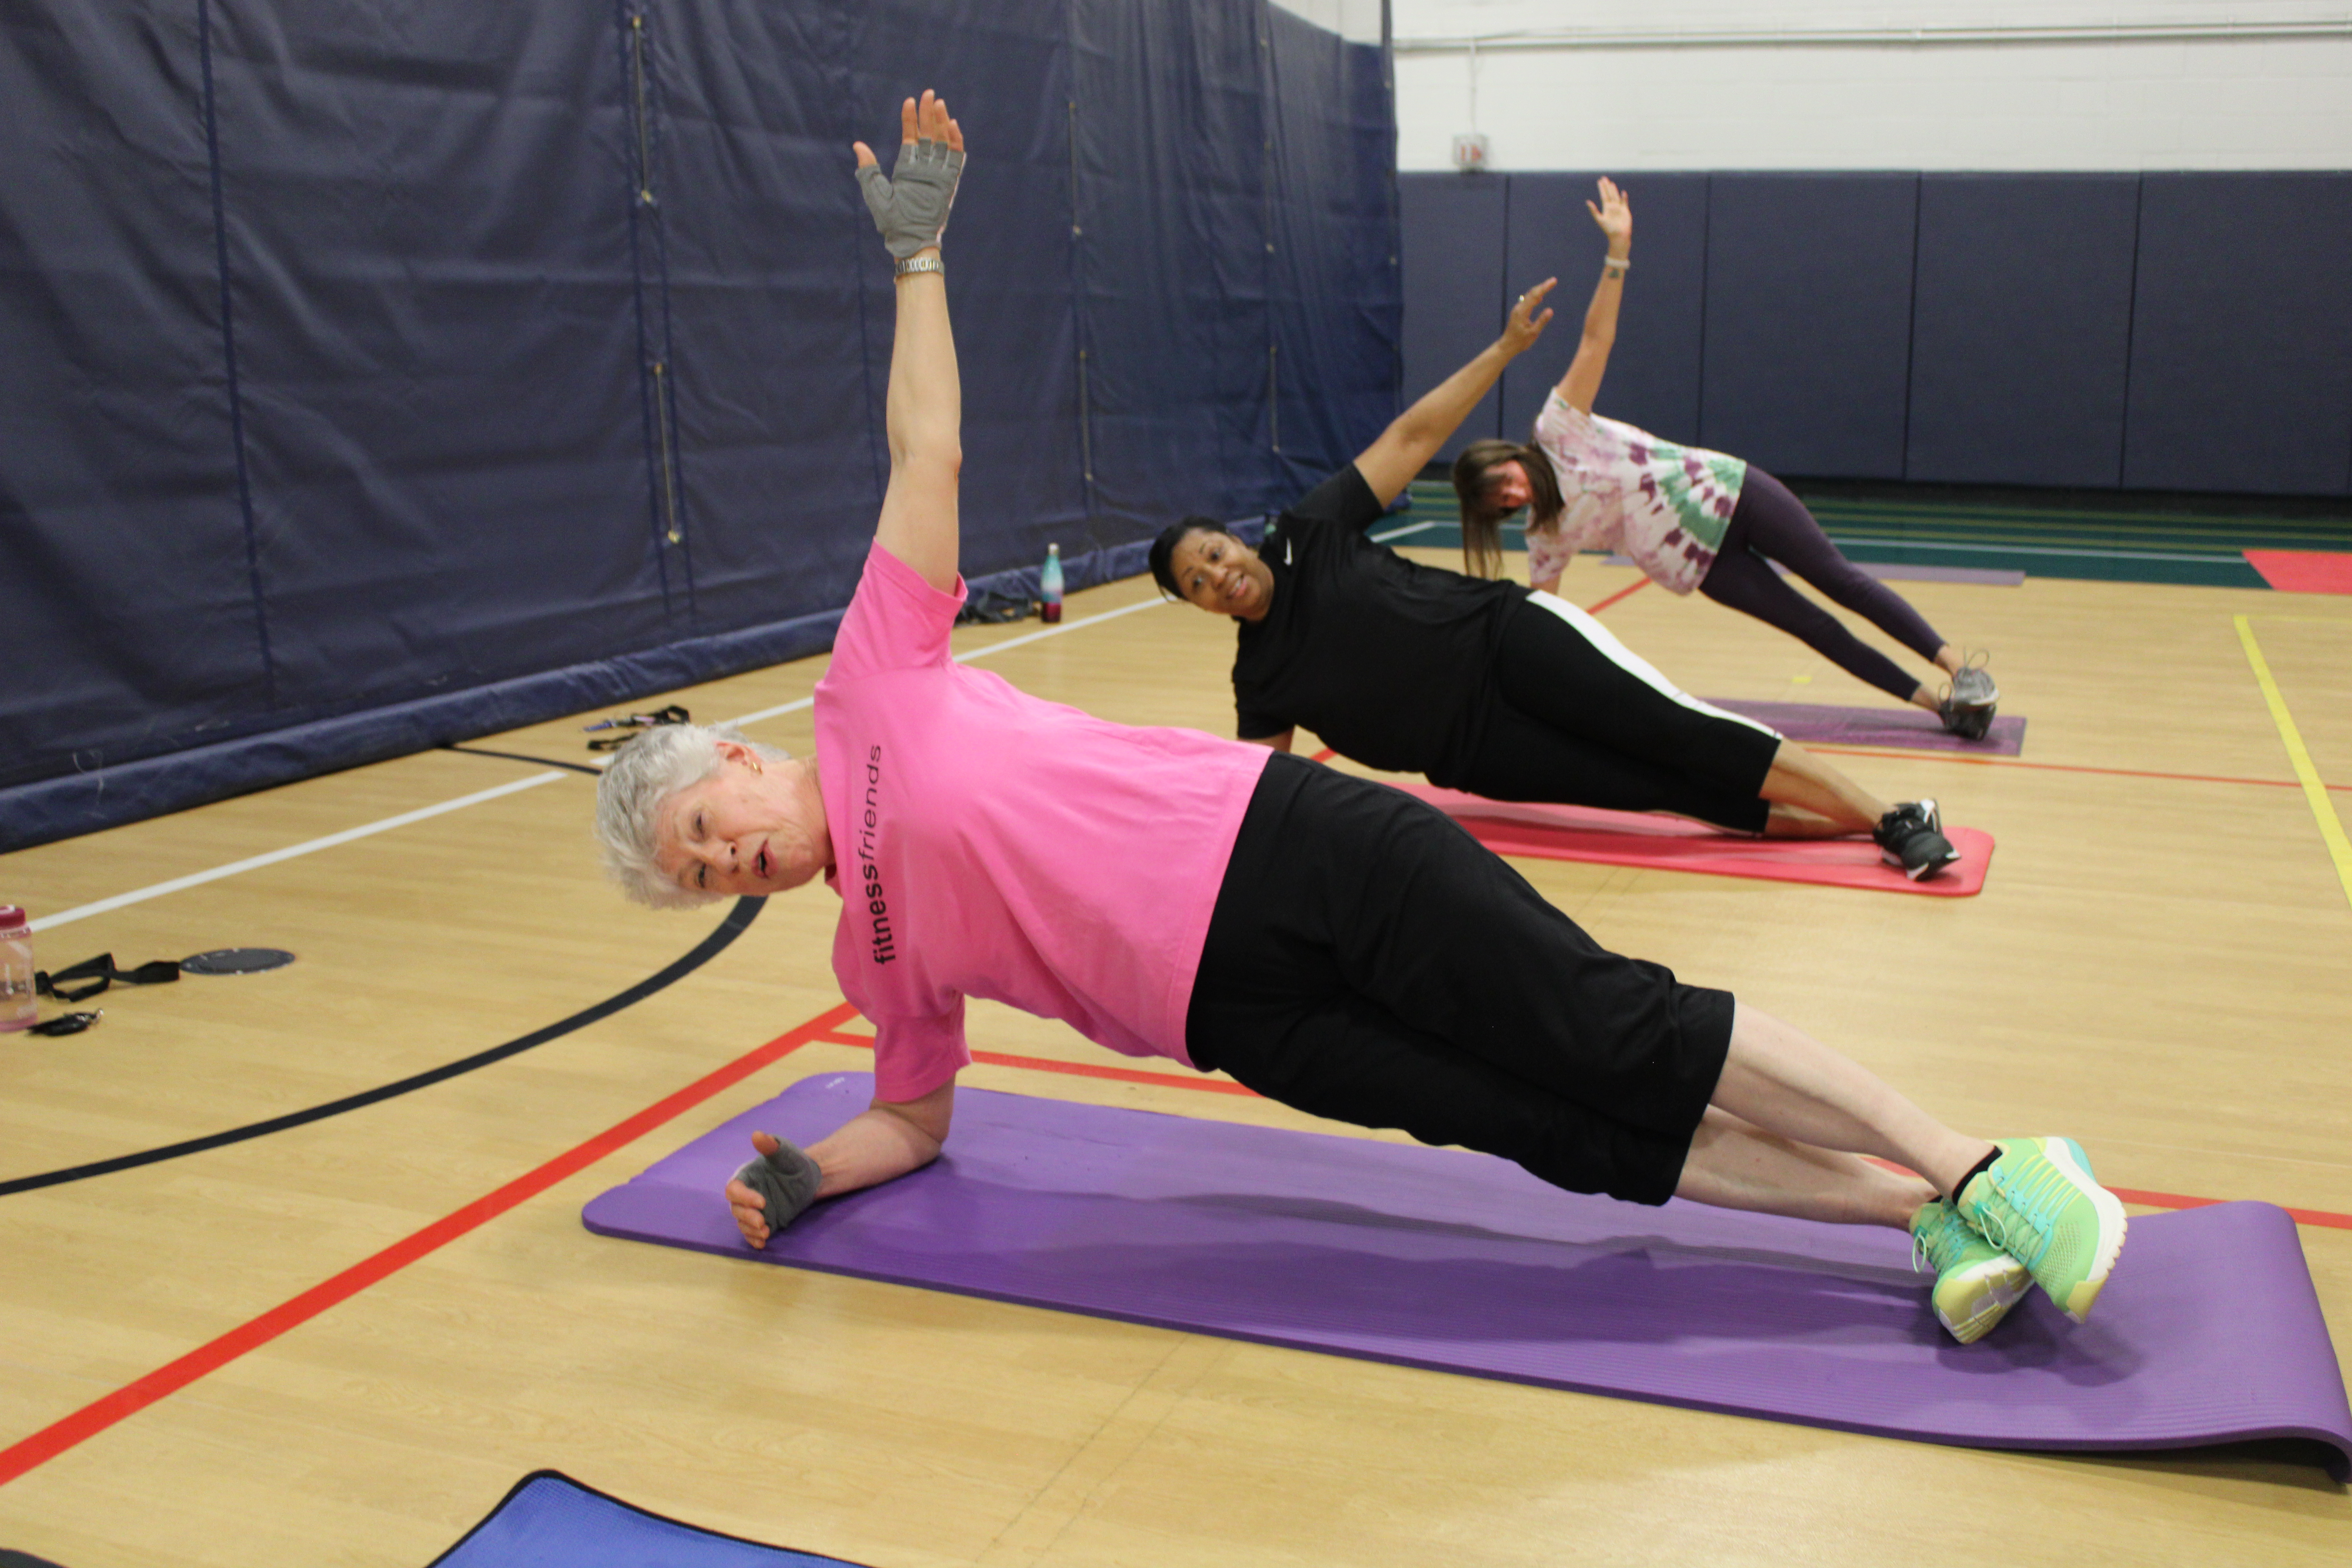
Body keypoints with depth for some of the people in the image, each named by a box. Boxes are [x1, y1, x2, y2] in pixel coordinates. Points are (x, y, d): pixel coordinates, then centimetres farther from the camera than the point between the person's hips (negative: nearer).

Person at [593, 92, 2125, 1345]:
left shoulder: (873, 681, 4)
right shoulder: (875, 955, 16)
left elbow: (928, 450, 3)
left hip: (1282, 841, -4)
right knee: (1586, 1145, -7)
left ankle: (1973, 1174, -1)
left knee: (1620, 1036, -10)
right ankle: (1922, 1211, -2)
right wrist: (803, 1176, 8)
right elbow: (914, 1118, 26)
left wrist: (917, 249, 2)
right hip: (1248, 1009, 4)